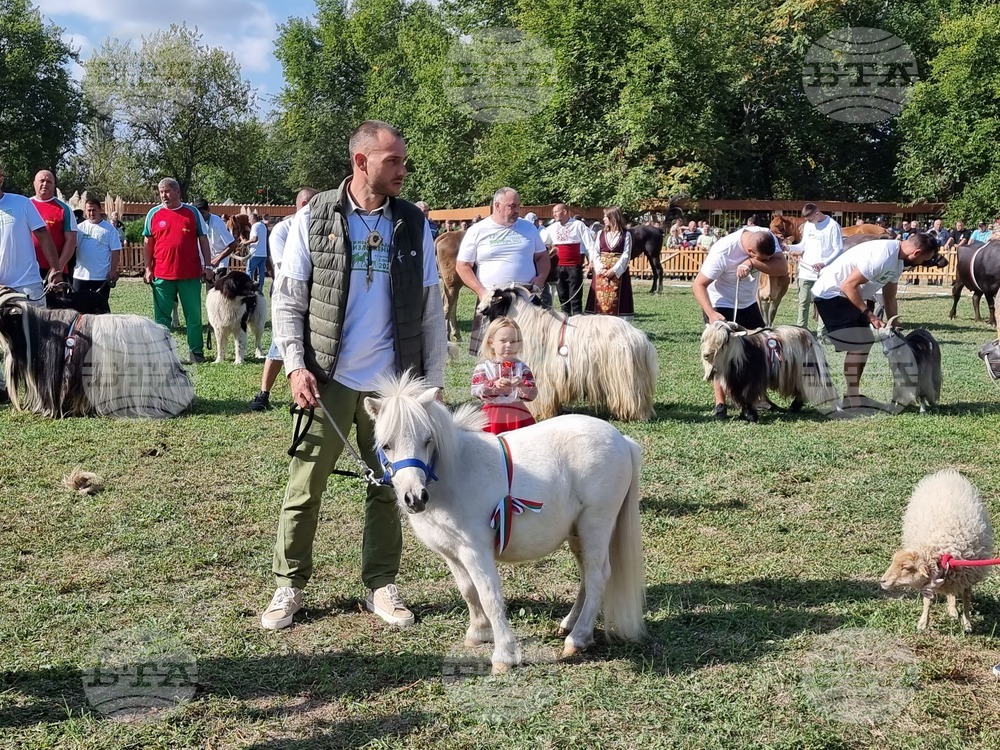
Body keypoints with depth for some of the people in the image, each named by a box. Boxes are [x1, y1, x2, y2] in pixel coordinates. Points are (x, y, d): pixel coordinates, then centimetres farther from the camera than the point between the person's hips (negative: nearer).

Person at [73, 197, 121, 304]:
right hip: (80, 275, 3)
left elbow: (115, 251, -3)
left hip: (102, 276, -3)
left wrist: (113, 270, -9)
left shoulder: (109, 229, -1)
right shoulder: (80, 228, 7)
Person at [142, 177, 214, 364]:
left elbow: (203, 240, 7)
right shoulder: (154, 214, 6)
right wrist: (148, 269, 2)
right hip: (161, 275, 1)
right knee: (162, 317, 5)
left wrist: (208, 266, 1)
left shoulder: (192, 212, 5)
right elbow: (148, 243, 9)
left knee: (193, 315, 4)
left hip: (190, 274, 0)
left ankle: (197, 352, 13)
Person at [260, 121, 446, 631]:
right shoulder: (314, 218, -1)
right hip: (327, 380, -2)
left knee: (388, 488, 9)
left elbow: (431, 308, 7)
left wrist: (433, 379, 4)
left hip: (393, 383, 2)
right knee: (304, 488, 4)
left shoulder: (413, 224, 4)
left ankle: (381, 585, 23)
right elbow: (287, 300, 0)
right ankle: (289, 585, 18)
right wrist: (295, 366, -10)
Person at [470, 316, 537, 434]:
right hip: (492, 415, -2)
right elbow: (476, 391, -11)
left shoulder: (521, 367, 5)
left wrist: (521, 385, -23)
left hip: (518, 415, 2)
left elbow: (532, 393, -2)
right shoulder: (483, 366, 0)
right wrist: (495, 385, -27)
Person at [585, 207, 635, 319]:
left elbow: (626, 255, -5)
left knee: (617, 300, -5)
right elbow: (595, 253, 4)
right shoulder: (601, 233, 9)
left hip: (618, 271, -3)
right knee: (600, 299, -2)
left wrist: (614, 270, -14)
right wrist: (601, 269, -11)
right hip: (601, 271, 3)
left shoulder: (626, 234, 1)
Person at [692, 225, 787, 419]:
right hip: (721, 306, -6)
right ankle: (720, 405, -6)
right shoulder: (722, 252, -33)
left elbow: (783, 267, -27)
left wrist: (752, 263, -39)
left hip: (748, 304, 6)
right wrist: (711, 314, -40)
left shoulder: (766, 237, -18)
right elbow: (699, 285, -28)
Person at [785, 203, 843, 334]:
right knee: (803, 303, 7)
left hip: (823, 272, -5)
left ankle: (821, 333, 5)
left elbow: (839, 250, -9)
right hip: (806, 271, 5)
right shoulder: (808, 225, 10)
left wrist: (825, 263, -20)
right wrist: (789, 247, -1)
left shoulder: (833, 226, -8)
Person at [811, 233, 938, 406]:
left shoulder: (898, 261, 4)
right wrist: (869, 315, -24)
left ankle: (852, 395, 22)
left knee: (865, 342, 13)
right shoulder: (881, 257, -28)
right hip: (830, 294, -10)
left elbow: (890, 298, 14)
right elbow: (848, 286, -27)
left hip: (848, 295, 10)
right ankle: (852, 398, -7)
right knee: (857, 345, -13)